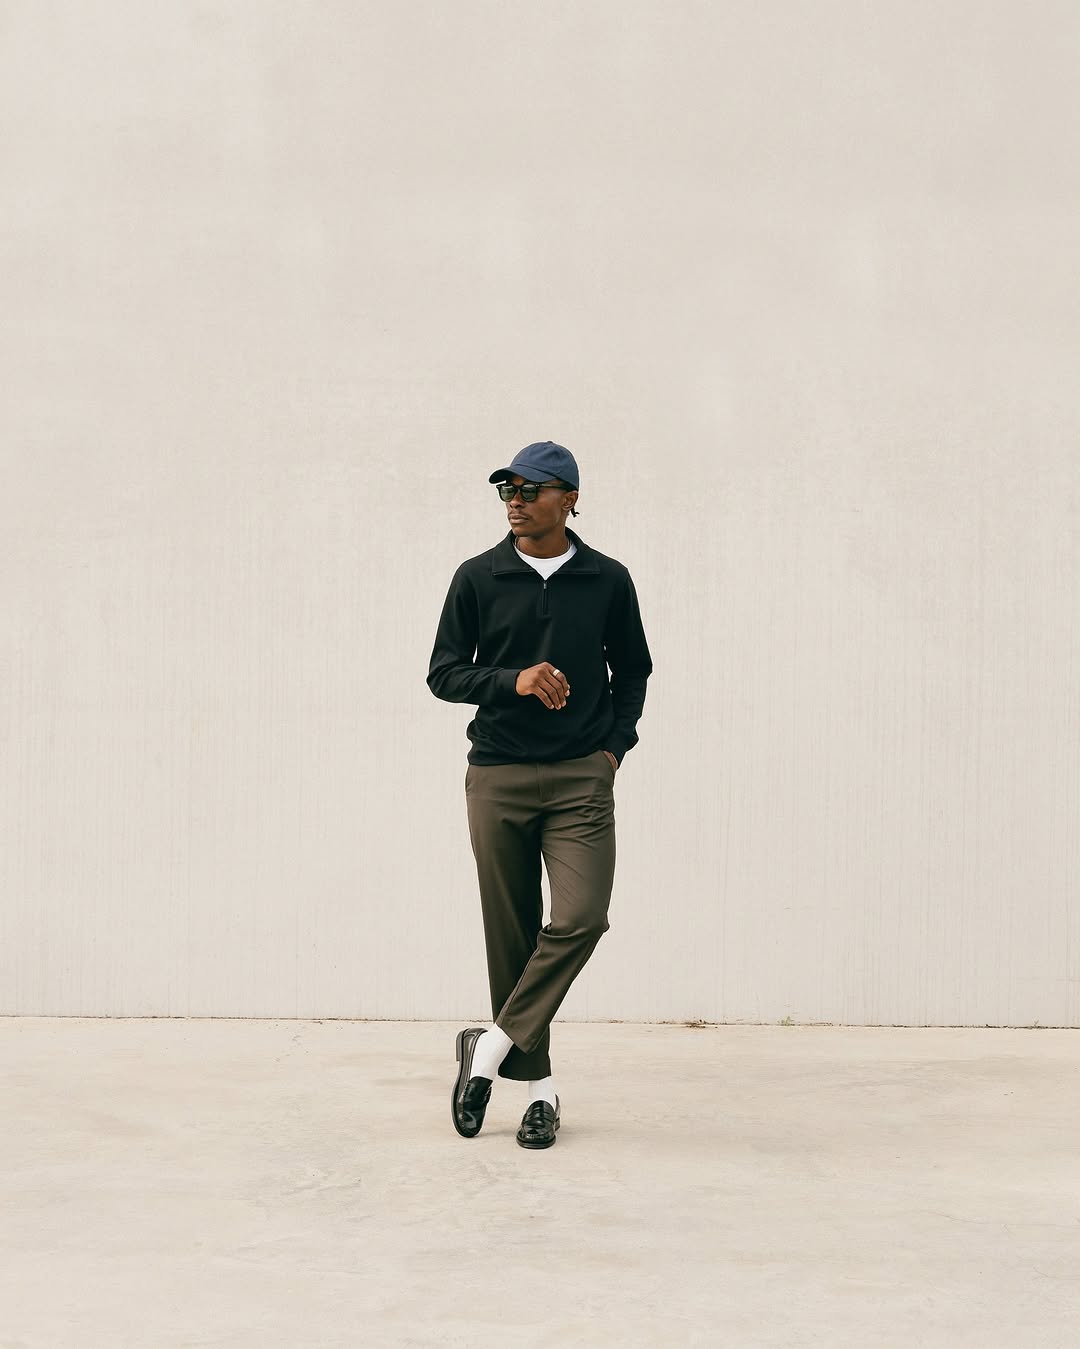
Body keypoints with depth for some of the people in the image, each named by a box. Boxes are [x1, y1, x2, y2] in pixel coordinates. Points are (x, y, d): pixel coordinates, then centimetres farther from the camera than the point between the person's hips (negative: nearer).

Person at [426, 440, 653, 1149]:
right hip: (497, 776, 0)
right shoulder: (478, 578, 4)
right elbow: (443, 673, 4)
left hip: (582, 777, 0)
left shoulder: (607, 580, 6)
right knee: (511, 933, 2)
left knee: (581, 917, -17)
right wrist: (514, 680, -12)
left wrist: (614, 746, 4)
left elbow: (633, 670, 17)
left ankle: (492, 1047, -3)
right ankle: (538, 1083, 12)